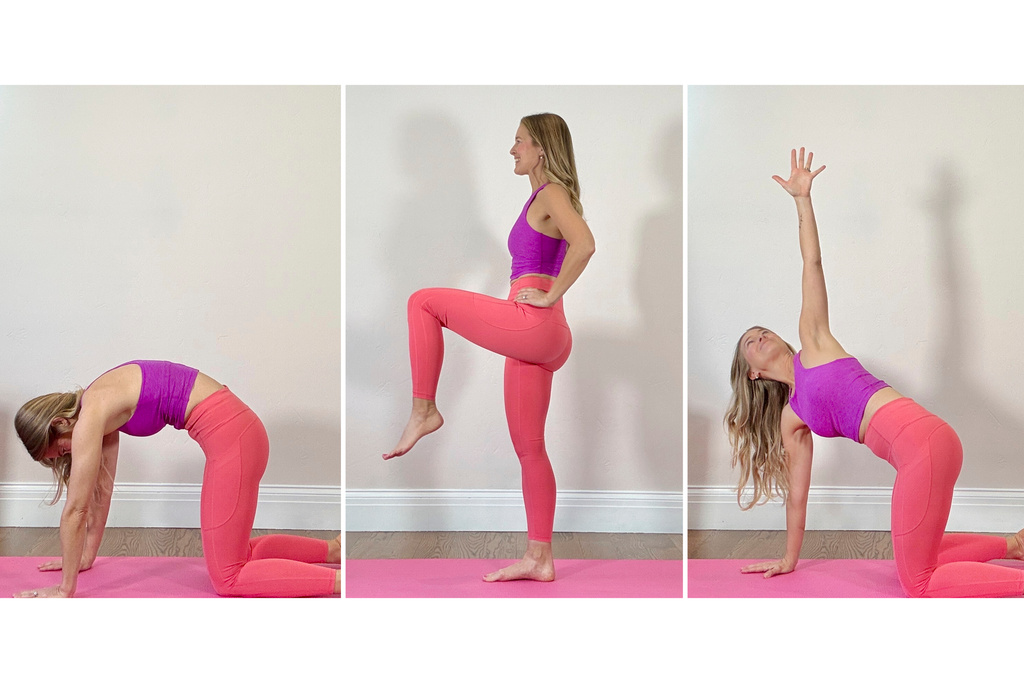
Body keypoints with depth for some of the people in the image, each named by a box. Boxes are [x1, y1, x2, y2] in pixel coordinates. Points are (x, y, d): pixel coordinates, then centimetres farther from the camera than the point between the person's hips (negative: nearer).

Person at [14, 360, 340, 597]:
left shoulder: (90, 416, -12)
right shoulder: (101, 408, 15)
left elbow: (76, 509, -9)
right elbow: (103, 489, 24)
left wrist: (65, 590, -2)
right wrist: (87, 555, 30)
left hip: (231, 436, -10)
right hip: (237, 431, 10)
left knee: (228, 579, -5)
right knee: (237, 554, 21)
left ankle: (346, 580, -16)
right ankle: (335, 548, 24)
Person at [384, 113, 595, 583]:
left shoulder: (552, 193, -4)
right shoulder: (543, 197, 24)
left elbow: (584, 244, -23)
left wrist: (550, 296, -17)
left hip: (532, 323, -10)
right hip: (536, 340, 10)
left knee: (424, 302, -7)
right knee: (528, 449, 9)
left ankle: (424, 410, -6)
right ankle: (539, 558, 11)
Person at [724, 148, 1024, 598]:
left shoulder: (811, 346, 12)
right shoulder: (791, 417, 24)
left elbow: (812, 265, 7)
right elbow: (797, 492, 28)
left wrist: (802, 199, 2)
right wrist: (789, 560, 31)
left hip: (922, 439, -7)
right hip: (916, 455, 7)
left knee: (918, 584, -8)